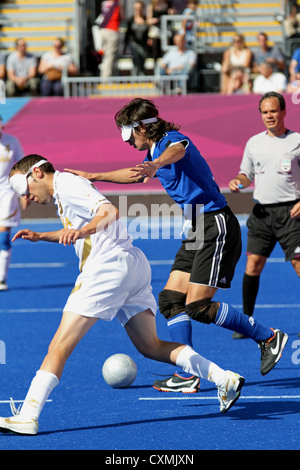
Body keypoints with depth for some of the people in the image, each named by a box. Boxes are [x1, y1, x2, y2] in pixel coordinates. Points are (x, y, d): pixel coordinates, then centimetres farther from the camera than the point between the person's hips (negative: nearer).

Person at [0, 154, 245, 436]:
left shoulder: (66, 184, -6)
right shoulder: (64, 192, 24)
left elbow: (110, 212, -22)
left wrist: (82, 231, -38)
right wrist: (40, 237, 35)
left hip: (109, 264, -10)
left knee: (60, 346, -10)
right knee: (150, 347, 13)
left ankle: (27, 417, -16)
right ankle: (224, 378, 6)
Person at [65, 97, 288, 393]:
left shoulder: (172, 139, -13)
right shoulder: (153, 153, 16)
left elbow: (176, 150, -40)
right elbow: (134, 174, 38)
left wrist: (156, 164, -62)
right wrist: (92, 176, 43)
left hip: (216, 226, -10)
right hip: (196, 230, 10)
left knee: (198, 307, -14)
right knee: (170, 300, 3)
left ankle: (269, 337, -2)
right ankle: (187, 375, 2)